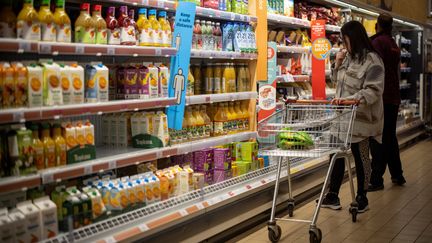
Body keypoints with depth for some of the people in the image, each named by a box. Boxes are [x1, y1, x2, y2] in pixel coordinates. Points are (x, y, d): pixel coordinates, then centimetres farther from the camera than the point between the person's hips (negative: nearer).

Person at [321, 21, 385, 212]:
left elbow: (373, 91, -22)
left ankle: (362, 198, 21)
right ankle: (332, 196, 20)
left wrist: (350, 99, -33)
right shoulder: (348, 57, 9)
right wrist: (337, 63, 4)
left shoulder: (372, 60, -14)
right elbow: (336, 80, 22)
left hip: (360, 119, -7)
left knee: (361, 157, 6)